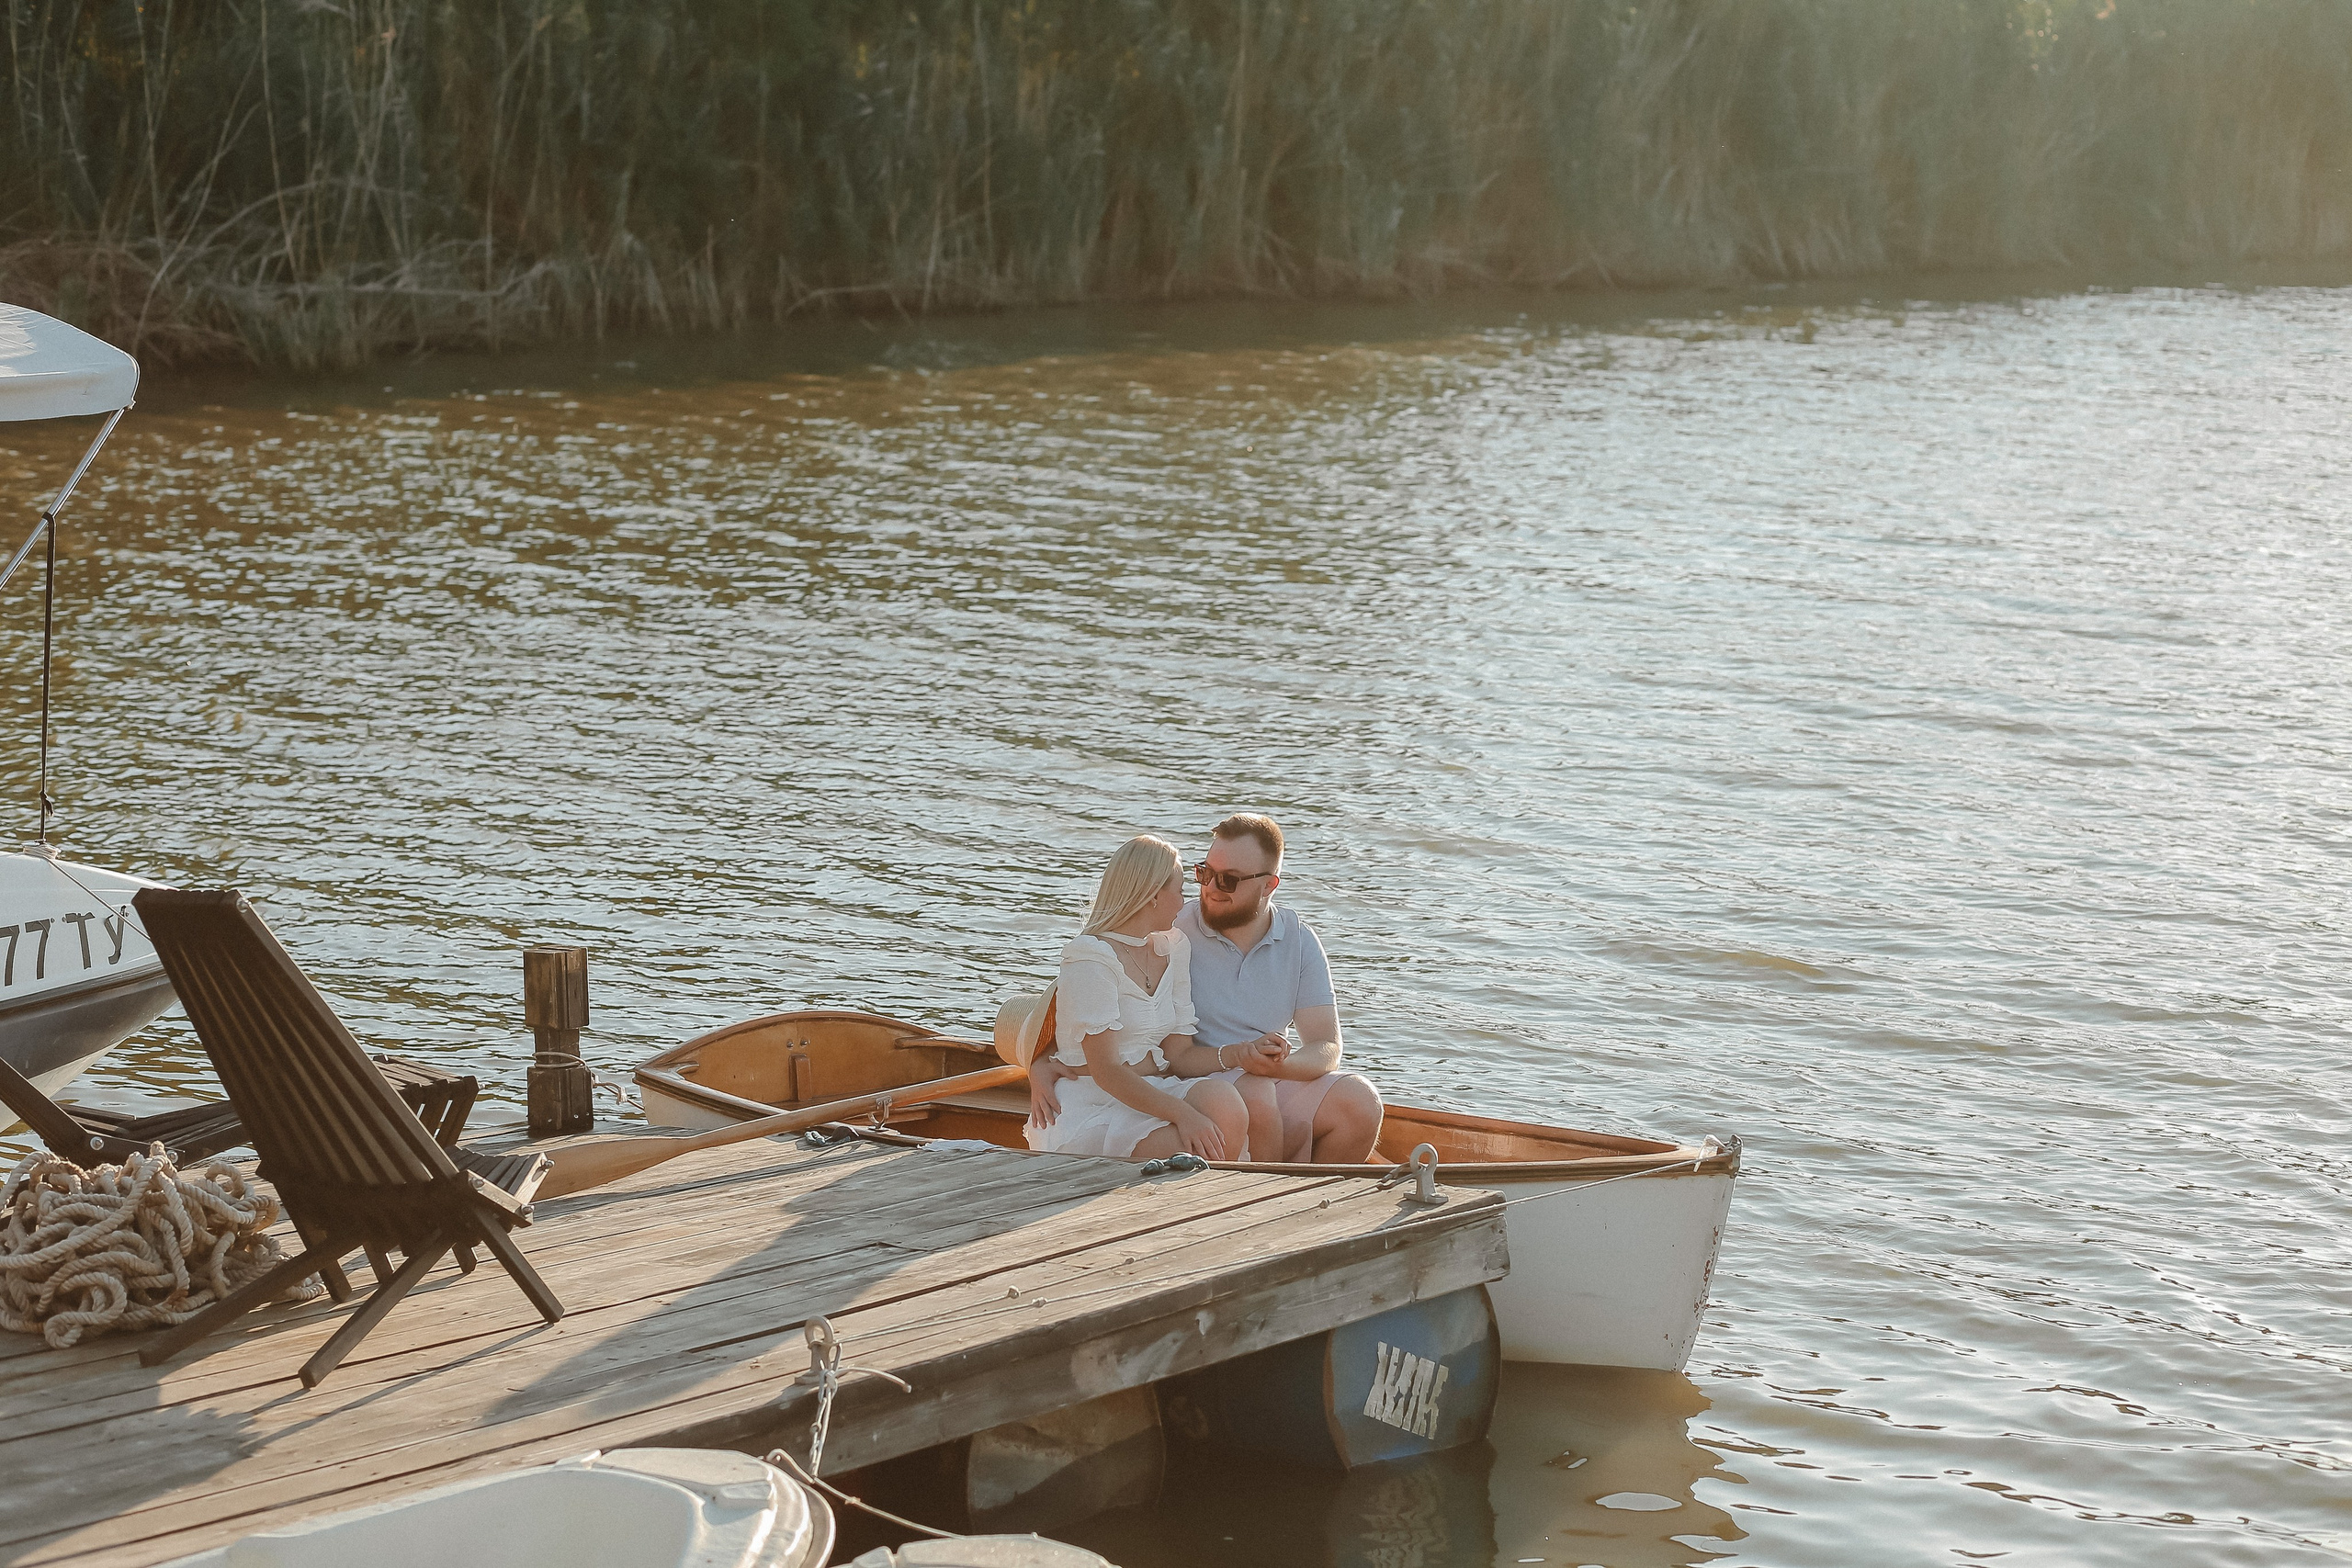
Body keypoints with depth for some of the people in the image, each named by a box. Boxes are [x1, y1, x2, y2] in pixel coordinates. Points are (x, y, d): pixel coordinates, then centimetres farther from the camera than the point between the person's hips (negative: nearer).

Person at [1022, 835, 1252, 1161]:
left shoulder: (1172, 948, 15)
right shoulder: (1090, 957, -12)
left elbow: (1178, 1054, 10)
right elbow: (1105, 1071, -19)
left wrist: (1240, 1054, -8)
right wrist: (1182, 1113, -28)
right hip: (1088, 1107, -7)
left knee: (1223, 1101, -25)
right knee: (1194, 1149, -31)